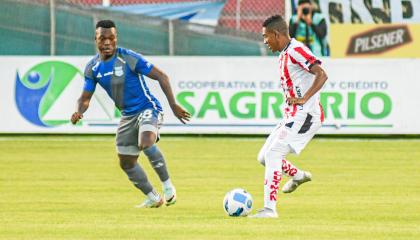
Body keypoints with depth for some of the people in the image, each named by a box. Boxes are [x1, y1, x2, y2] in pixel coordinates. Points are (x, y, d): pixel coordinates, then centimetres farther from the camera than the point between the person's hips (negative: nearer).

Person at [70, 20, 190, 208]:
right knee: (126, 163, 8)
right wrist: (79, 112, -19)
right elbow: (85, 97, 4)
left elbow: (161, 76, -14)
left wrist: (173, 105, -18)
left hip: (147, 108, -7)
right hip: (127, 115, 7)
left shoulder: (129, 58, -17)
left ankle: (168, 187, -17)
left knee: (146, 143, -34)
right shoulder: (93, 68, -1)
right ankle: (153, 198, 28)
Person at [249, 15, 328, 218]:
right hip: (292, 116, 10)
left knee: (272, 155, -18)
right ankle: (298, 176, 34)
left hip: (305, 115, -10)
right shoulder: (284, 55, 17)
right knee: (264, 157, 13)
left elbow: (321, 75, -23)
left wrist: (303, 99, -29)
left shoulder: (296, 50, -13)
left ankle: (269, 208, -22)